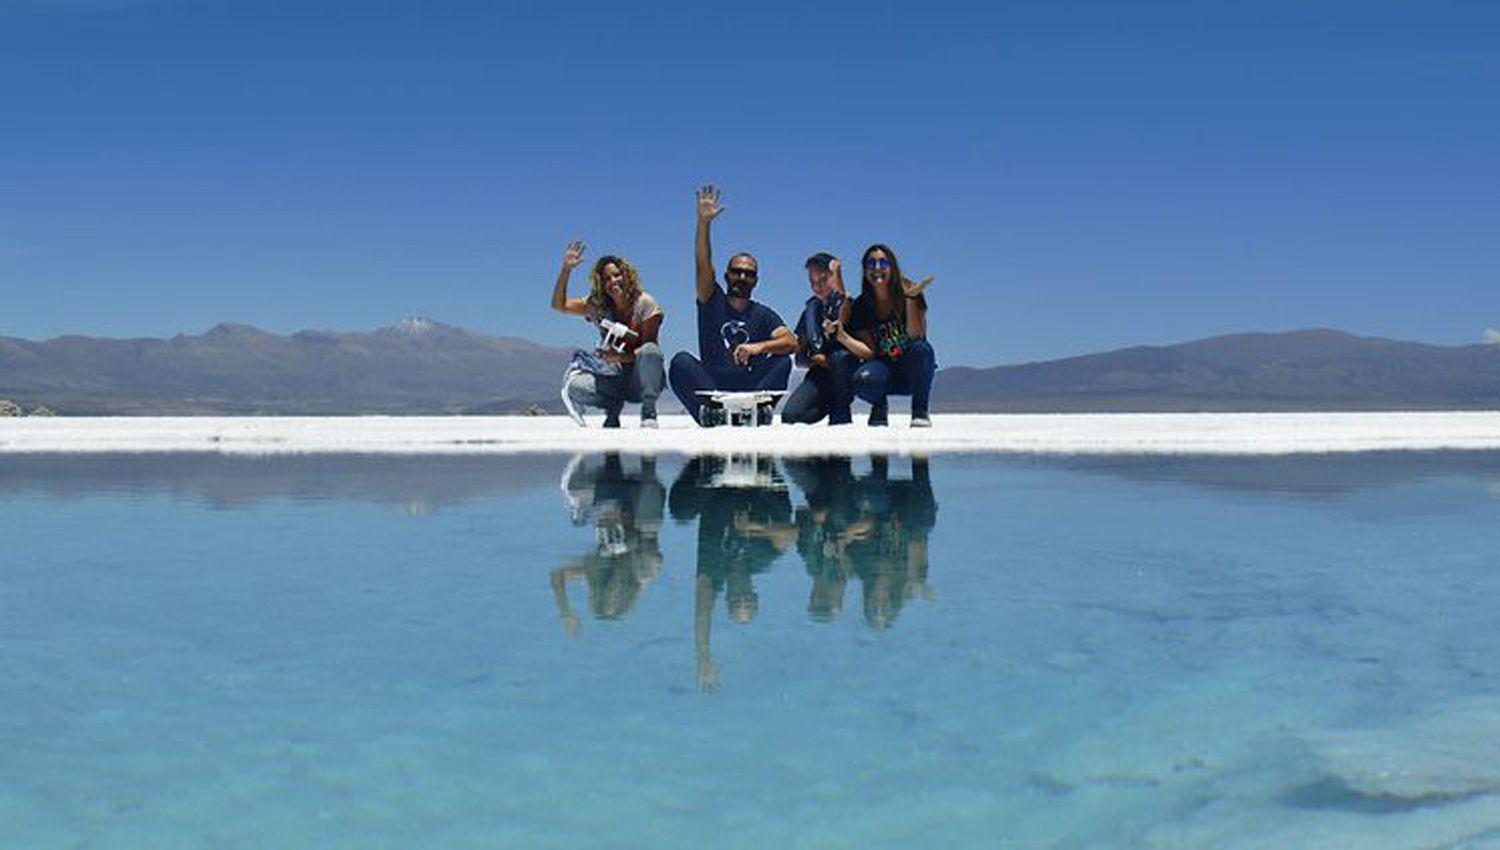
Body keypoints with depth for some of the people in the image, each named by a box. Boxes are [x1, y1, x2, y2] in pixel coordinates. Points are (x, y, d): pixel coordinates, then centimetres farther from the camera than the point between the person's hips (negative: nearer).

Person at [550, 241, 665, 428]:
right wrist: (566, 269, -13)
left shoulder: (645, 304, -8)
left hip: (640, 378, -3)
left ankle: (649, 411, -17)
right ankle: (613, 406, 3)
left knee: (650, 351, -37)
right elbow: (559, 305, -3)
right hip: (612, 377, 3)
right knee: (574, 386, -27)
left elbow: (646, 348, -13)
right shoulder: (598, 306, 4)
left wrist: (620, 357, -29)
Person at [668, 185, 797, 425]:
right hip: (710, 383, 0)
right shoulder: (713, 302, 13)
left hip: (752, 385, 0)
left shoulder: (763, 315, 13)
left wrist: (760, 347, -23)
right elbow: (703, 263, -2)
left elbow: (791, 342, -4)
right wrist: (704, 222, -15)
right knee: (682, 361, -25)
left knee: (782, 361, -23)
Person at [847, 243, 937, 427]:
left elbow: (916, 336, -20)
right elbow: (869, 353, -9)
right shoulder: (861, 306, -3)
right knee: (862, 379, -33)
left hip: (914, 371, 0)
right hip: (886, 373, 1)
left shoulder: (909, 293, -8)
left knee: (921, 348, -33)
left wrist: (910, 299, -29)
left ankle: (921, 410, -12)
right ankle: (879, 407, 4)